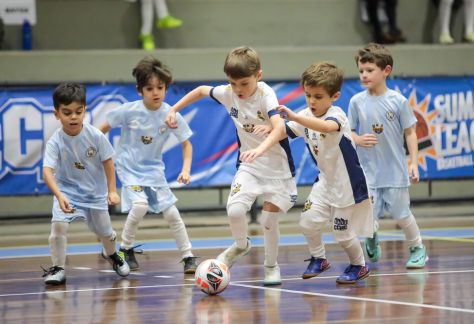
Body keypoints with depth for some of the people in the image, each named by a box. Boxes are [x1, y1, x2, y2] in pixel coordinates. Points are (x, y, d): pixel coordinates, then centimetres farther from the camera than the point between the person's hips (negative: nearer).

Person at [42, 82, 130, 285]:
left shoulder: (95, 136, -19)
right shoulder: (55, 142, -23)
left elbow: (107, 162, -5)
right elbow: (47, 171, -33)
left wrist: (112, 191, -5)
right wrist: (59, 196, -48)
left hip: (95, 192, 2)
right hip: (67, 190, -1)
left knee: (104, 230, 13)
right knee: (58, 223, -24)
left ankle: (113, 256, 47)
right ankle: (58, 268, -9)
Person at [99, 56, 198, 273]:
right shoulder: (129, 111, -17)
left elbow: (186, 143, -1)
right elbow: (105, 128, -1)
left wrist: (186, 170, -13)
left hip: (153, 169, 3)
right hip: (129, 167, -3)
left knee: (171, 213, -1)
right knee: (140, 204, -25)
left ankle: (188, 256, 13)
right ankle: (125, 249, -4)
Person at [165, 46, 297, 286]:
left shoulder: (266, 95, -24)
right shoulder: (227, 93, -8)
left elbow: (279, 127, -41)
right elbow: (201, 91, 14)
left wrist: (260, 148, -57)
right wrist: (174, 109, 12)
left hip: (277, 168, -4)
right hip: (248, 166, 4)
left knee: (269, 221, -3)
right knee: (234, 210, -17)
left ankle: (271, 266, 24)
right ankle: (241, 246, 15)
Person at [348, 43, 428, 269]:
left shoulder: (398, 101, -6)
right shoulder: (356, 102, -2)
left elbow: (410, 133, 1)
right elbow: (349, 131, 5)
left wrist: (414, 162, -3)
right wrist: (359, 140, -17)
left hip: (395, 170, -1)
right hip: (368, 171, 1)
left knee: (401, 214, 4)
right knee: (369, 217, -2)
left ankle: (417, 248, 27)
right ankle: (372, 241, 32)